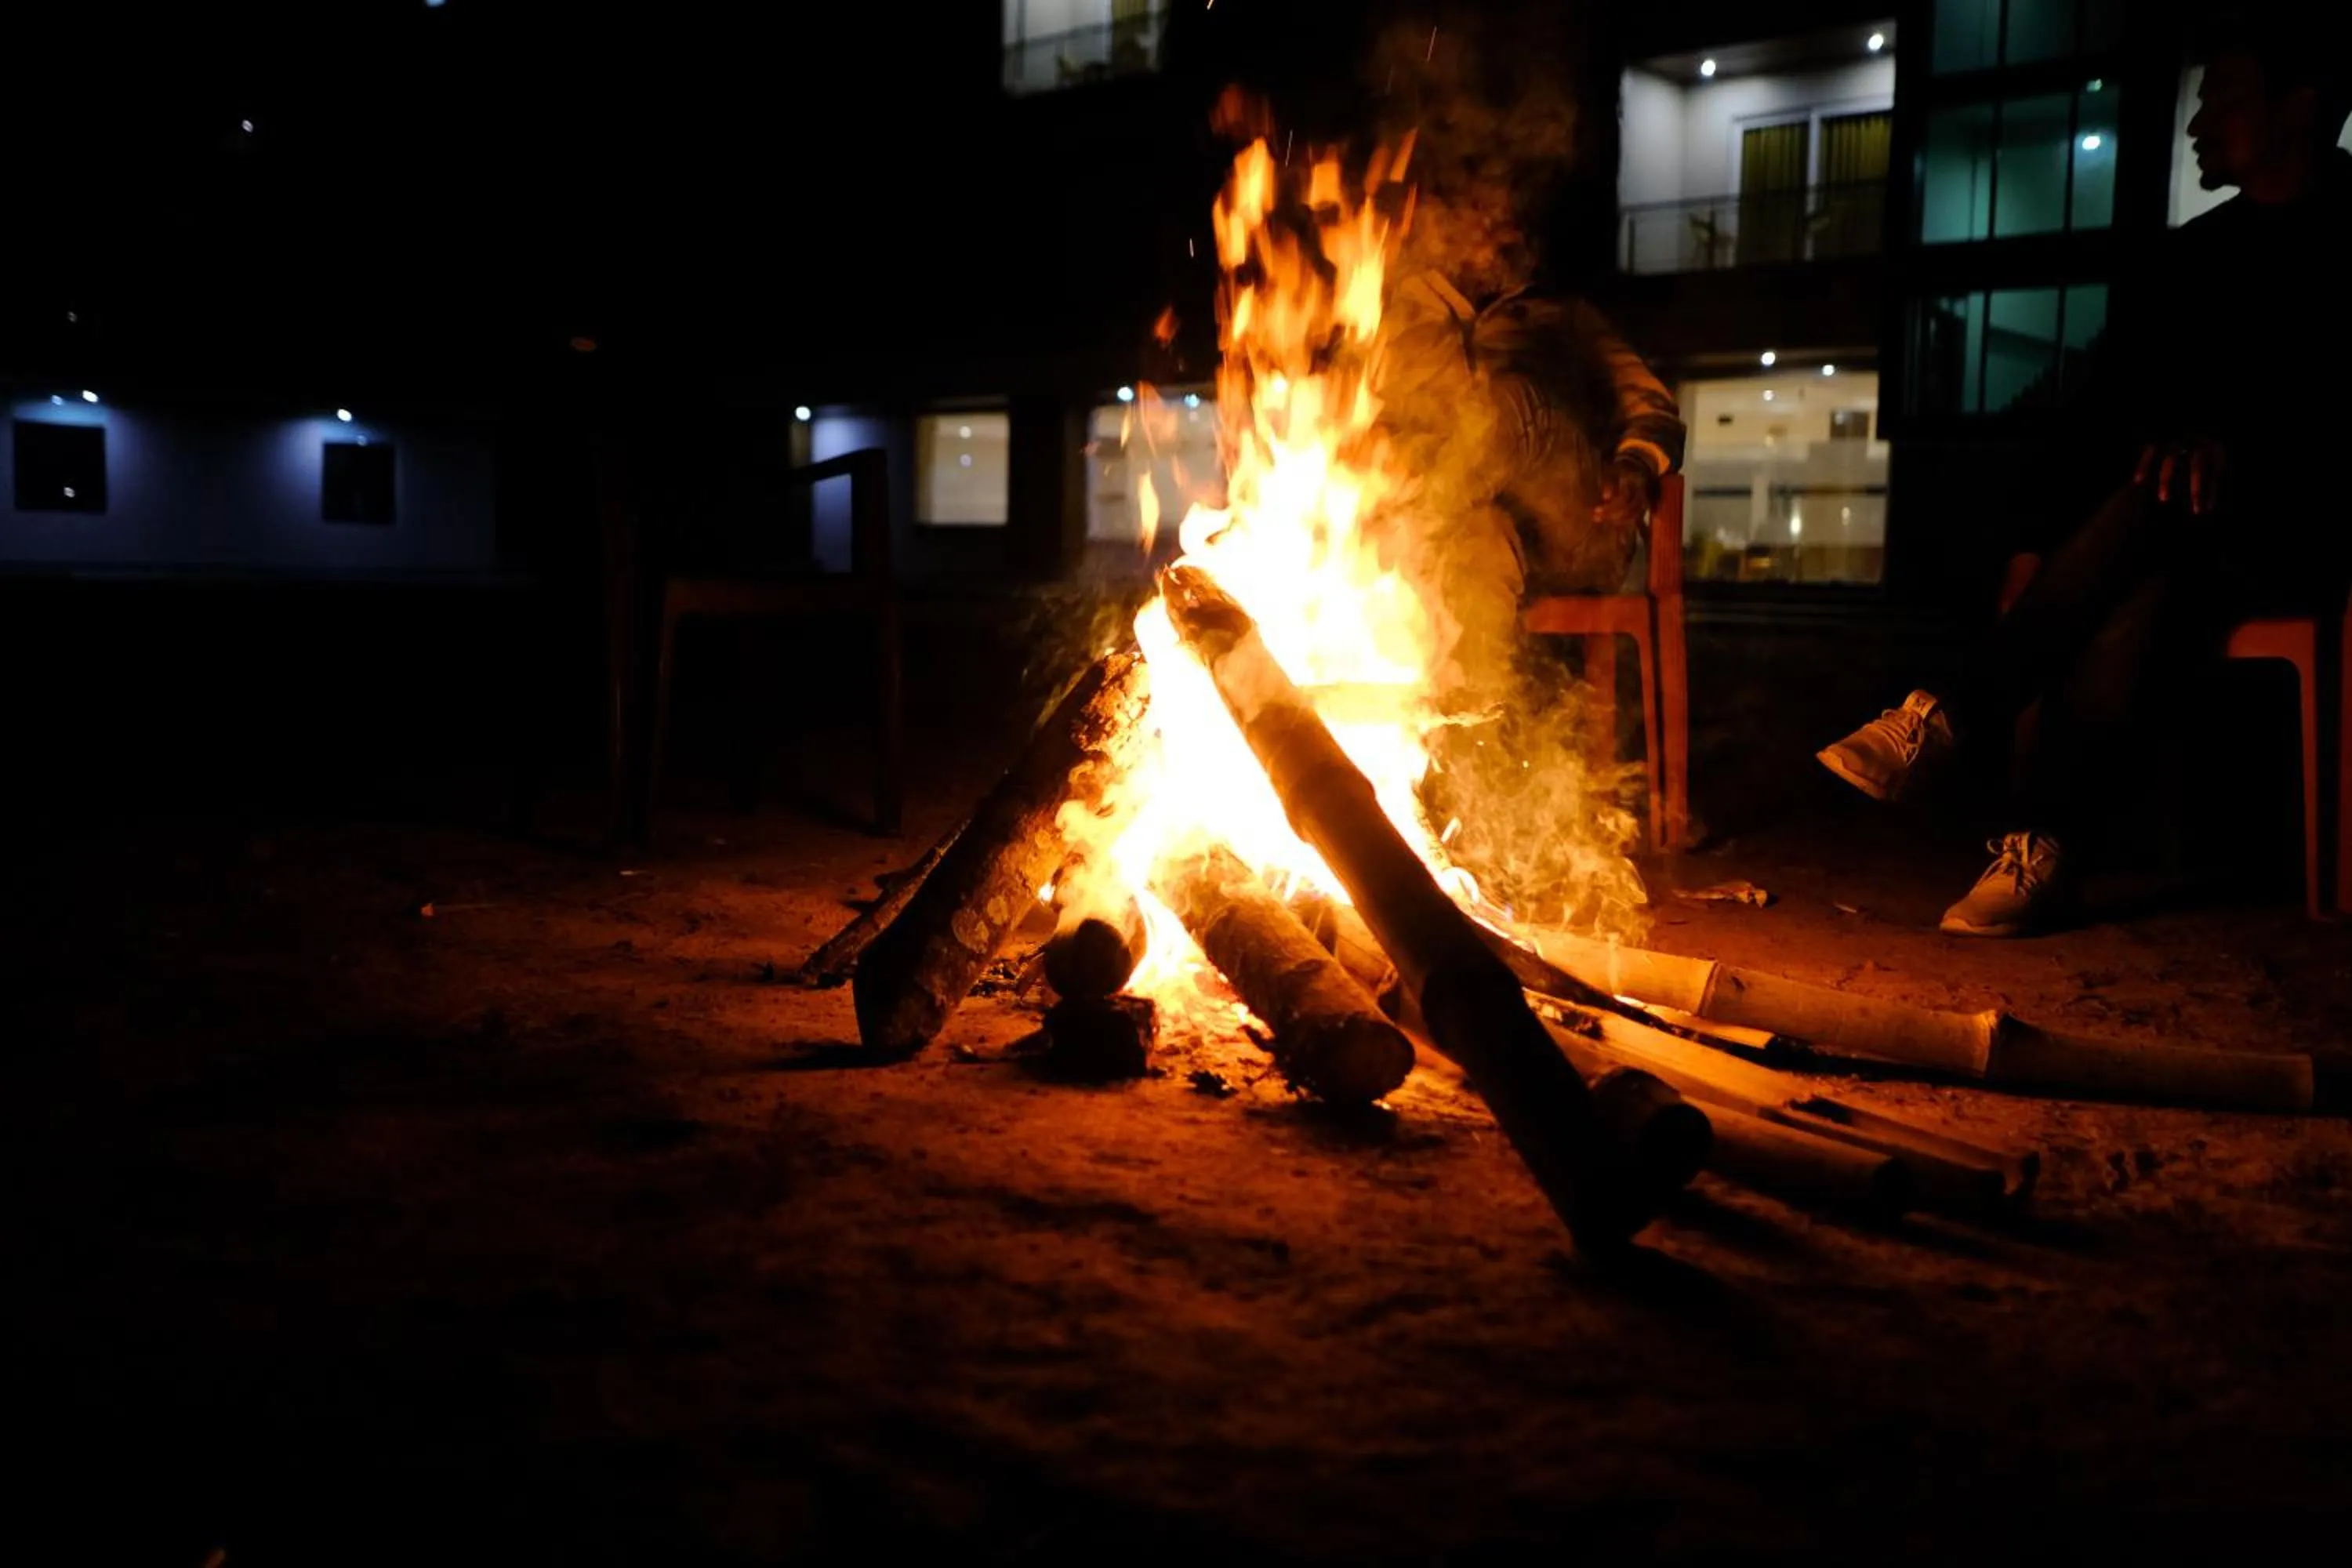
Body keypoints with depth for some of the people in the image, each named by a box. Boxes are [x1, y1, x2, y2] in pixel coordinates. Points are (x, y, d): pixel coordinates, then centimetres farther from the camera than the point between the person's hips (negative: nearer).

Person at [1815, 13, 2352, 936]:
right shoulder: (2202, 251, 19)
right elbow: (2108, 409, 11)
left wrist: (2240, 446, -23)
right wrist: (2166, 445, -11)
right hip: (2192, 546, 4)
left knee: (2165, 507, -35)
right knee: (2131, 609, -32)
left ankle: (1953, 721, -32)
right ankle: (2039, 854, -40)